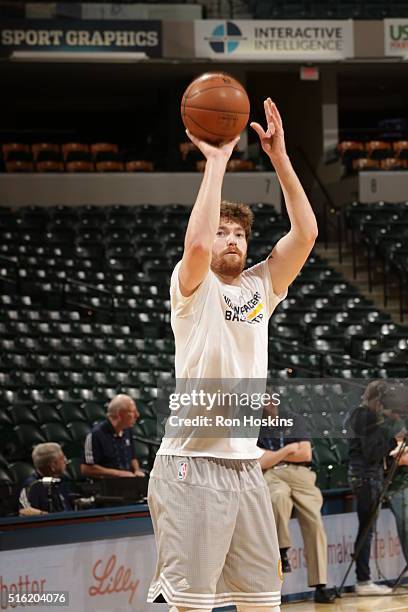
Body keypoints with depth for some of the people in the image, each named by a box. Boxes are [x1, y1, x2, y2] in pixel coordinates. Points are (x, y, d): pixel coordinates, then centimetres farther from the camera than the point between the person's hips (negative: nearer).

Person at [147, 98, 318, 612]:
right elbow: (197, 243, -24)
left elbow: (305, 233, 2)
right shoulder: (193, 288, -2)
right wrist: (216, 161, -16)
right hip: (192, 460, -6)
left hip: (245, 461, 6)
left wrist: (279, 158, -3)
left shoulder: (260, 287, 13)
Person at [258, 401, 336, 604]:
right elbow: (261, 463, -3)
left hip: (301, 474, 3)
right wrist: (288, 450, 1)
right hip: (271, 476, -3)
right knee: (279, 496, -39)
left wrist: (273, 455, 4)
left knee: (314, 523, -13)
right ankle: (281, 552, -24)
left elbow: (306, 454, 7)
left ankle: (319, 586, -14)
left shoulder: (295, 420, 17)